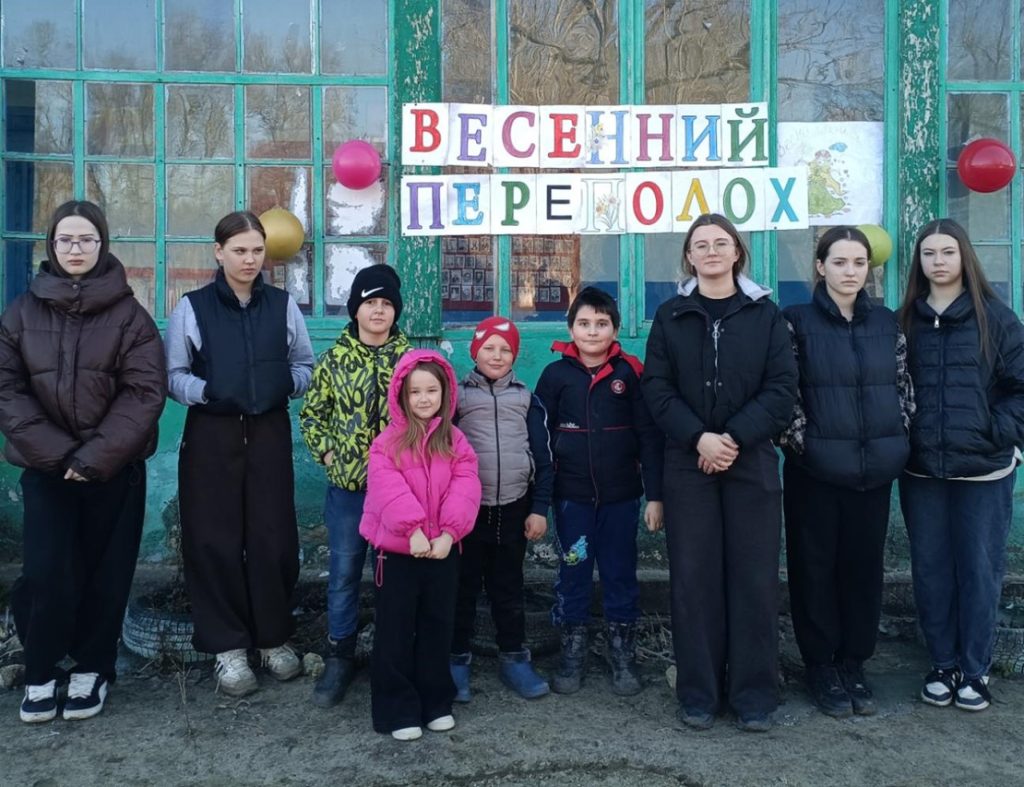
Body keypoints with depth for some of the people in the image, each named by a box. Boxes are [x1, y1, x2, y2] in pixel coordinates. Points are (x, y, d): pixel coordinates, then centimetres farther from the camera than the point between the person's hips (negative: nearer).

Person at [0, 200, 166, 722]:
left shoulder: (129, 314, -3)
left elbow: (145, 392, -10)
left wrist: (95, 456, -16)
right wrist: (55, 452, -13)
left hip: (114, 470, -1)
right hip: (45, 467, 1)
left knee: (105, 572, 7)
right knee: (45, 572, -3)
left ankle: (92, 669, 24)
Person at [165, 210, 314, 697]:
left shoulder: (283, 305, 6)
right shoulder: (192, 307, 0)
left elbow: (306, 365, 11)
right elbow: (173, 374, 0)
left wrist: (287, 382, -10)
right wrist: (207, 391, -19)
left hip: (269, 433, 1)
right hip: (211, 435, -1)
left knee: (273, 537, 3)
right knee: (215, 539, 1)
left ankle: (273, 637, 21)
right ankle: (228, 646, 15)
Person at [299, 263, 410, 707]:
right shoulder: (335, 359, 1)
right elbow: (311, 414, 8)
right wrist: (328, 454, -2)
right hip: (348, 485, 0)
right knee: (343, 573, 9)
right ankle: (339, 657, 24)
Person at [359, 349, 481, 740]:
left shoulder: (455, 441, 3)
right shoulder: (387, 442, -4)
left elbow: (466, 488, -8)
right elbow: (389, 490, -17)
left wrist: (448, 532, -20)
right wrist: (413, 530, -27)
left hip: (443, 549, 3)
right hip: (398, 550, -3)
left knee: (438, 628, 13)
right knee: (395, 631, 5)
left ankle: (436, 702, 28)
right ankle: (398, 710, 16)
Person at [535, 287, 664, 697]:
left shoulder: (630, 372, -2)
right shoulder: (555, 374, 0)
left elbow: (649, 436, -1)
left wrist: (654, 495, -5)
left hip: (621, 494, 0)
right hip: (571, 495, 0)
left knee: (620, 573, 9)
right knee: (573, 573, 8)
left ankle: (622, 653, 23)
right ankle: (572, 652, 23)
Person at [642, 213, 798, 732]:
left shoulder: (765, 314, 5)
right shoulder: (671, 316, 7)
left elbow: (782, 388, -2)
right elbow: (656, 389, 0)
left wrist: (736, 438, -14)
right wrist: (698, 438, -14)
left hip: (751, 463, 0)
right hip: (688, 465, 1)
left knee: (754, 577, 2)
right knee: (694, 577, 3)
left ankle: (754, 696, 15)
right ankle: (698, 694, 15)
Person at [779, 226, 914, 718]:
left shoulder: (887, 323, 9)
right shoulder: (797, 322, -3)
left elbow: (903, 387, 12)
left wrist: (899, 442, 3)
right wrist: (802, 442, -11)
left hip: (875, 469, 4)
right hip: (816, 469, -3)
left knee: (863, 566, 10)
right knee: (816, 567, 4)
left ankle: (853, 664, 24)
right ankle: (821, 668, 18)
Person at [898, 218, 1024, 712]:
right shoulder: (905, 321, 4)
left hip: (983, 471, -2)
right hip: (921, 471, 2)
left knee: (979, 570, 5)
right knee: (930, 571, 9)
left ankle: (975, 670, 20)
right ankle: (943, 665, 24)